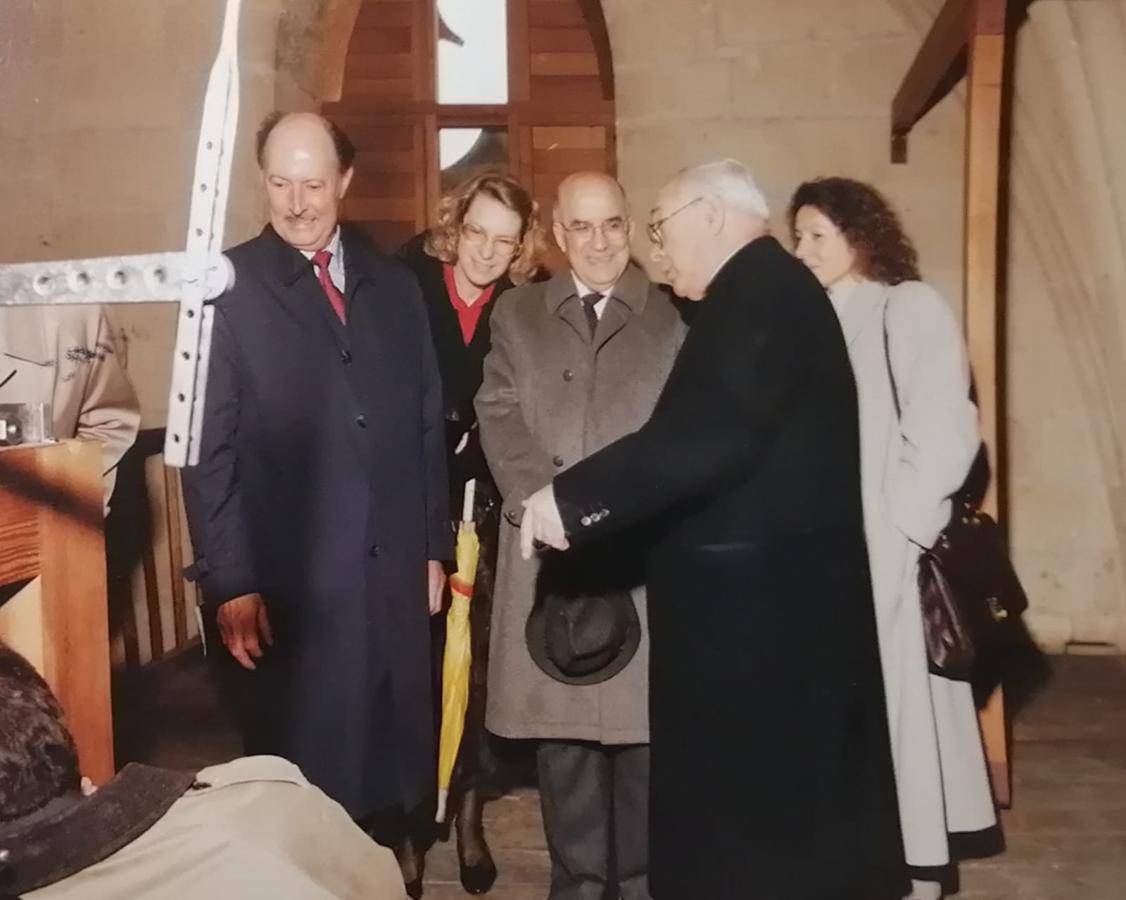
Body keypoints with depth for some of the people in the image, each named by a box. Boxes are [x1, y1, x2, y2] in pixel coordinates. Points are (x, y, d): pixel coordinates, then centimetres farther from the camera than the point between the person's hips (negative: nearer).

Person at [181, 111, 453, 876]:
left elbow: (428, 425, 12)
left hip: (395, 572, 4)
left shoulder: (394, 285, 10)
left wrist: (434, 545, 9)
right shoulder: (228, 288, -2)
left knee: (392, 762, 13)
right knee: (302, 778, 7)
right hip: (291, 582, -3)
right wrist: (230, 582, -9)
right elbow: (210, 447, -5)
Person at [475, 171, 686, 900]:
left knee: (645, 727, 3)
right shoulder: (517, 313, 14)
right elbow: (501, 417, 4)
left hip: (648, 551, -1)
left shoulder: (675, 314, 7)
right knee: (561, 730, 6)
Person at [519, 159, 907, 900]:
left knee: (744, 805, 1)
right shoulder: (773, 287, 14)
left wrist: (573, 499, -23)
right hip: (777, 581, 10)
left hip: (753, 591, -10)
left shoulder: (758, 292, -16)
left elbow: (707, 436, -27)